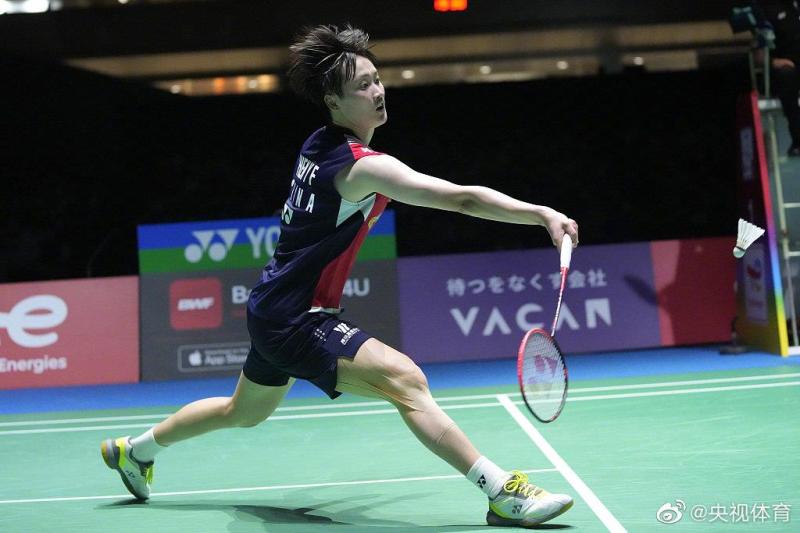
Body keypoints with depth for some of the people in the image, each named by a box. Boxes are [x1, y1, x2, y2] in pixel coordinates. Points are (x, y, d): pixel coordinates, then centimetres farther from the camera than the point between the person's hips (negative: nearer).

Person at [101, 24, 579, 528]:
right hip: (297, 320, -10)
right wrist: (542, 213, -35)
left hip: (273, 310, 10)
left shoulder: (316, 146, 5)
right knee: (405, 378, -24)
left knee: (244, 412, 31)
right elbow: (461, 197, -32)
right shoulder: (361, 165, -23)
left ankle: (135, 448, 51)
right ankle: (503, 493, -28)